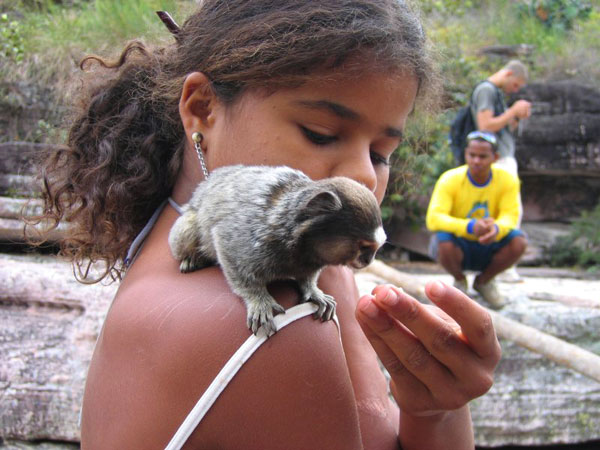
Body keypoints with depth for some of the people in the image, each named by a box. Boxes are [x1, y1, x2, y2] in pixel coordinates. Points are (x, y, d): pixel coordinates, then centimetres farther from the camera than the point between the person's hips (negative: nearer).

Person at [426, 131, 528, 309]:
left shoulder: (507, 180, -11)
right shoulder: (450, 179, -19)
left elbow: (510, 215, -20)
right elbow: (433, 218, -29)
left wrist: (496, 229, -46)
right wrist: (471, 227, -46)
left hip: (488, 247, 2)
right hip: (458, 245, -2)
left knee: (518, 240, -26)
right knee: (443, 240, -35)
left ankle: (483, 281, 4)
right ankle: (459, 281, 2)